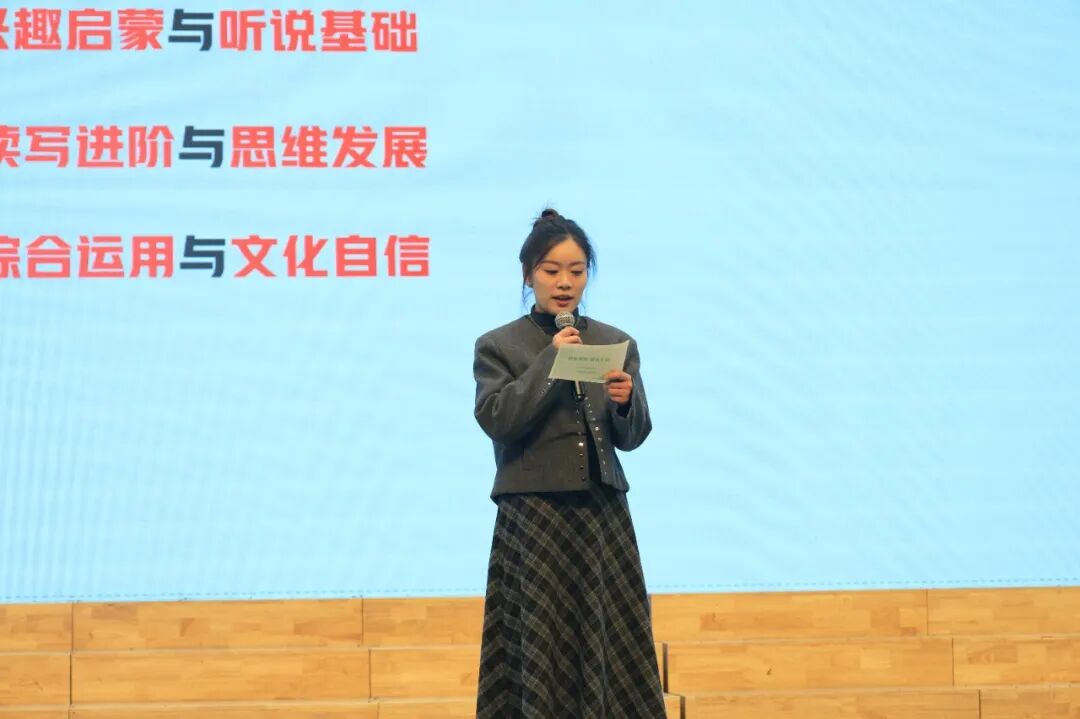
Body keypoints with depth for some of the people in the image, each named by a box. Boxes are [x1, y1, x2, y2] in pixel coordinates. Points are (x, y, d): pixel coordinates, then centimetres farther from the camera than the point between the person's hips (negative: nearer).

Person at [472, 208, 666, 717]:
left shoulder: (616, 344, 11)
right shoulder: (498, 346, 3)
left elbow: (631, 438, 9)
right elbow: (497, 421, -11)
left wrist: (625, 402, -13)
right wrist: (550, 362, -13)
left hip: (603, 514, 3)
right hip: (534, 517, -3)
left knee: (614, 645, 1)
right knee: (543, 648, -5)